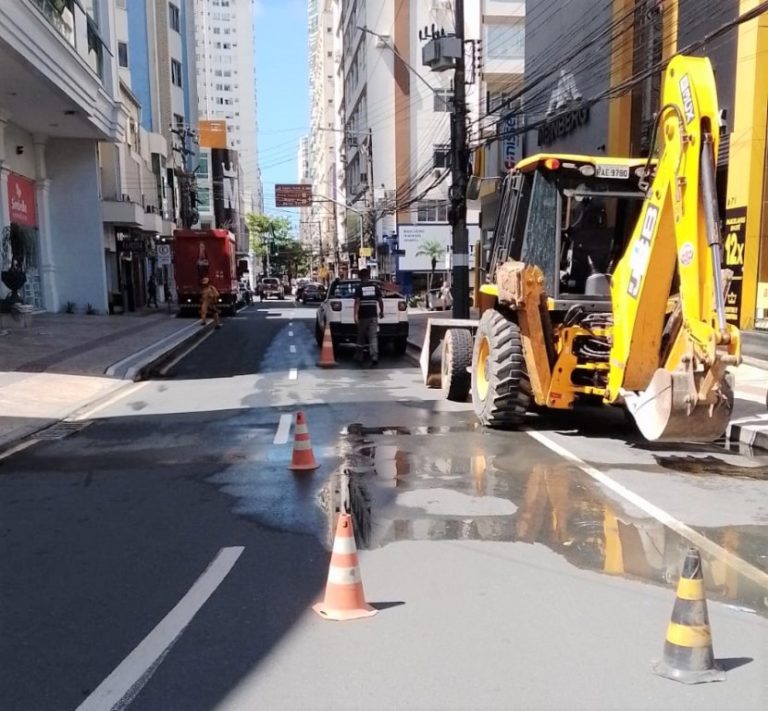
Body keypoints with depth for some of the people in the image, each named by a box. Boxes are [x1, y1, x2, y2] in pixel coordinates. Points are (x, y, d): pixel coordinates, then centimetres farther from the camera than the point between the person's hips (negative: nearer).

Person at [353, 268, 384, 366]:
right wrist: (381, 311, 18)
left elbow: (357, 302, -13)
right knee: (373, 337, -1)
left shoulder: (359, 287, -4)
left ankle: (359, 356, 25)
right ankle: (374, 357, -15)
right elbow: (380, 300, 5)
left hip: (363, 316, -1)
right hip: (373, 315, 1)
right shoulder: (375, 286, 4)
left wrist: (356, 314, -17)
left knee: (361, 336, 13)